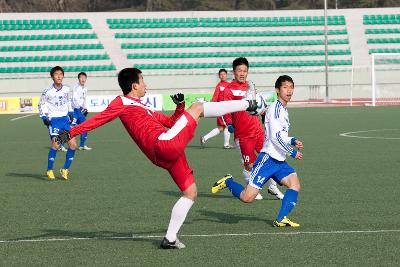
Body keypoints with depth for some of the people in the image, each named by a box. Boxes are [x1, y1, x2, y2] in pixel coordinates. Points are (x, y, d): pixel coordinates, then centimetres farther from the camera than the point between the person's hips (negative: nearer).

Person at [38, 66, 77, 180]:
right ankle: (49, 170, -7)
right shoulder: (47, 92, -8)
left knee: (73, 144, -4)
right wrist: (44, 117, -5)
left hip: (65, 119, 5)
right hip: (54, 120, -5)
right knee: (56, 144, -20)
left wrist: (70, 113, 15)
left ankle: (65, 169, 12)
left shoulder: (67, 89, 5)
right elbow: (41, 104, 4)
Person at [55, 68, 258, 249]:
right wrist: (71, 132, -15)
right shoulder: (122, 102, 3)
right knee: (198, 107, 0)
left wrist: (180, 107, 14)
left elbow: (171, 121, 33)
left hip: (169, 155, 9)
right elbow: (99, 119, -6)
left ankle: (170, 238, 12)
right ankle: (246, 104, 4)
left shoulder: (143, 108, 30)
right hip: (164, 144, -9)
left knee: (190, 193, 14)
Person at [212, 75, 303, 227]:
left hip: (279, 162, 9)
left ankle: (281, 219, -12)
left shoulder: (284, 110, 18)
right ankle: (227, 182, 16)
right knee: (247, 197, -11)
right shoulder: (276, 108, -11)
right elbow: (276, 136, -17)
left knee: (295, 185, -14)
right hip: (268, 159, -9)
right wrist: (292, 152, -10)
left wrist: (292, 140, 14)